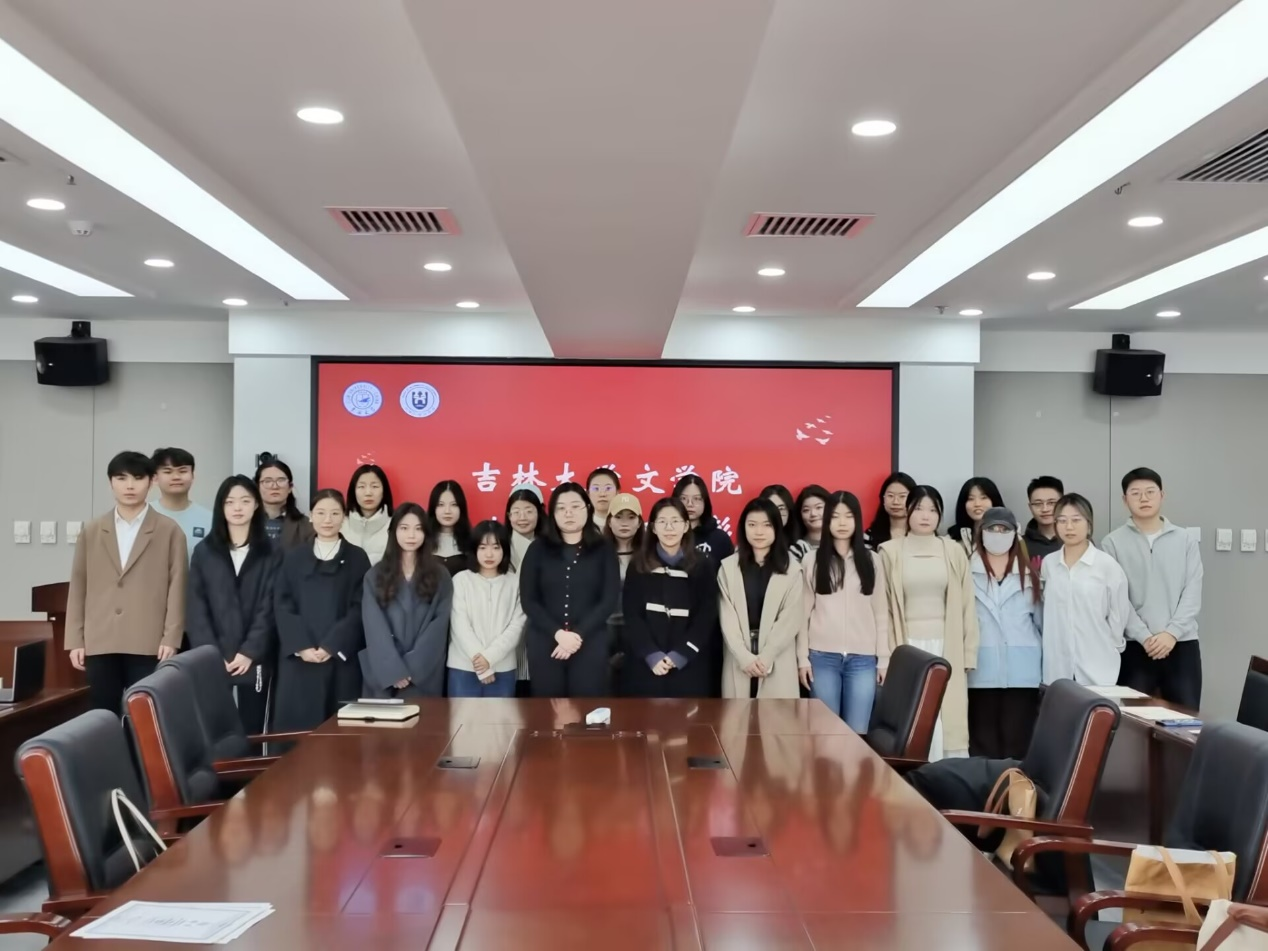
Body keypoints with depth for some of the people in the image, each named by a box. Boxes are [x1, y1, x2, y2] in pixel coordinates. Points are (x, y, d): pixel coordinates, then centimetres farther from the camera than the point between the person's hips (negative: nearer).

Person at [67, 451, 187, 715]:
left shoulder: (170, 531, 5)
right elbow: (78, 587, 11)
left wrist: (171, 637, -7)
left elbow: (177, 586, 1)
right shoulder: (91, 532, 13)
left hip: (149, 644, -2)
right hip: (99, 643, 3)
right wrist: (75, 640, 5)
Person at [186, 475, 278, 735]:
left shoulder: (269, 553, 5)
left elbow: (269, 608, -1)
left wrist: (250, 652, -12)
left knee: (251, 732, 2)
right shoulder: (204, 552, 9)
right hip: (212, 662, 1)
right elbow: (196, 609, 2)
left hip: (254, 661, -1)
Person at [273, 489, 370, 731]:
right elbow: (282, 605, 4)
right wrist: (301, 645, -11)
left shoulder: (357, 558, 6)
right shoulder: (294, 558, 12)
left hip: (341, 658, -1)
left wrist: (331, 646, -13)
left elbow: (360, 608, -1)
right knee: (297, 725, -2)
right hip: (298, 658, 2)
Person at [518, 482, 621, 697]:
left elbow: (609, 600, -2)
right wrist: (557, 633, -13)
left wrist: (578, 635, -13)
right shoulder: (538, 549, 7)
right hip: (545, 643, 1)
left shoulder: (603, 550, 5)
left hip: (590, 644, -1)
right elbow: (528, 599, 1)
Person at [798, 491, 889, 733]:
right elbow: (804, 612, 4)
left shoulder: (871, 561, 7)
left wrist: (884, 658, 3)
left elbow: (881, 612, 8)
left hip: (863, 658, 1)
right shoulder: (812, 561, 4)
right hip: (823, 657, -1)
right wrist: (802, 657, -1)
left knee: (857, 733, 1)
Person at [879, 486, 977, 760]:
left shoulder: (954, 551, 6)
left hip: (945, 647, 1)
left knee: (947, 719, -2)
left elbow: (966, 605, 7)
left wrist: (968, 654, 2)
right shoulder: (891, 551, 2)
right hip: (906, 646, -1)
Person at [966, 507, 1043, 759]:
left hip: (1022, 671, 2)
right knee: (983, 740, 1)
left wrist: (1046, 667, 9)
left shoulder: (1028, 574, 9)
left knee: (1018, 740, 3)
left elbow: (1041, 620, 11)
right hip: (982, 670, -2)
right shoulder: (968, 572, 0)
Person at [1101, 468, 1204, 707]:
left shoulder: (1185, 540, 7)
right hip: (1134, 646, -1)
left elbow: (1193, 592, 2)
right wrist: (1144, 637, -13)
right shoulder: (1113, 542, 1)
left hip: (1182, 644, 2)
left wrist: (1171, 633, -10)